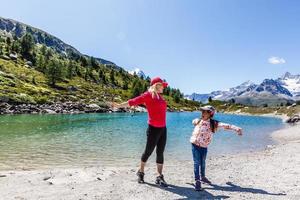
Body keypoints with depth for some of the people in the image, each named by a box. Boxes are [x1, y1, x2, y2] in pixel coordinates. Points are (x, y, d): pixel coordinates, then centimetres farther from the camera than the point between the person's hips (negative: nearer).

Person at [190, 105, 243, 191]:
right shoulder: (198, 121, -6)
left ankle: (203, 177, 40)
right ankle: (197, 180, 0)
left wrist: (236, 128, -34)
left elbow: (225, 125, -25)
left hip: (204, 146, 1)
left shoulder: (213, 123, -12)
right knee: (197, 163, -5)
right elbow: (193, 121, 18)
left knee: (203, 163, 18)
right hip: (195, 145, -1)